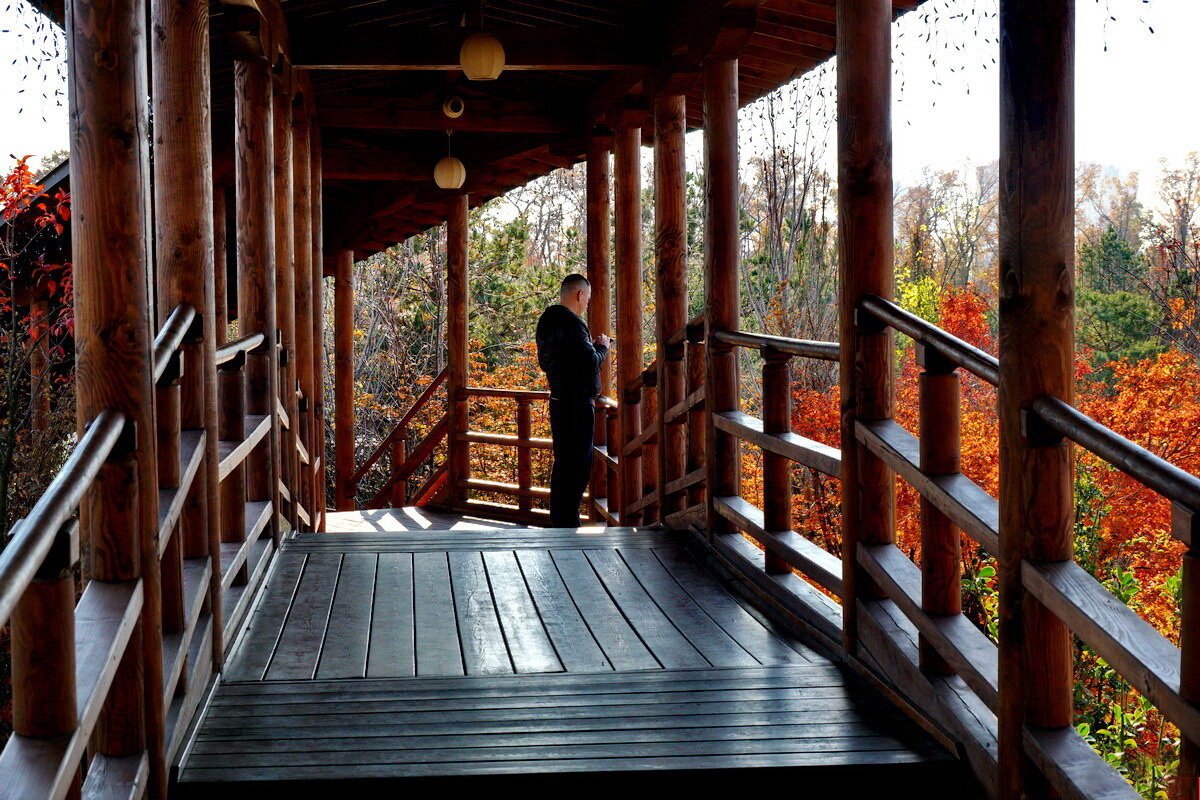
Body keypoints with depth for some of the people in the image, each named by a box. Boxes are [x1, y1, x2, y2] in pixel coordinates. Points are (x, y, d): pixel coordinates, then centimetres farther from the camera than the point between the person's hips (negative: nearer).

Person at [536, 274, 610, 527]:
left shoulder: (546, 322, 12)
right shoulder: (572, 323, -18)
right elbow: (591, 362, -21)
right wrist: (602, 346, 0)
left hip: (558, 400, 10)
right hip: (577, 403, -10)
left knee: (562, 462, 17)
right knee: (578, 465, -4)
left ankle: (558, 520, 23)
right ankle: (568, 523, -3)